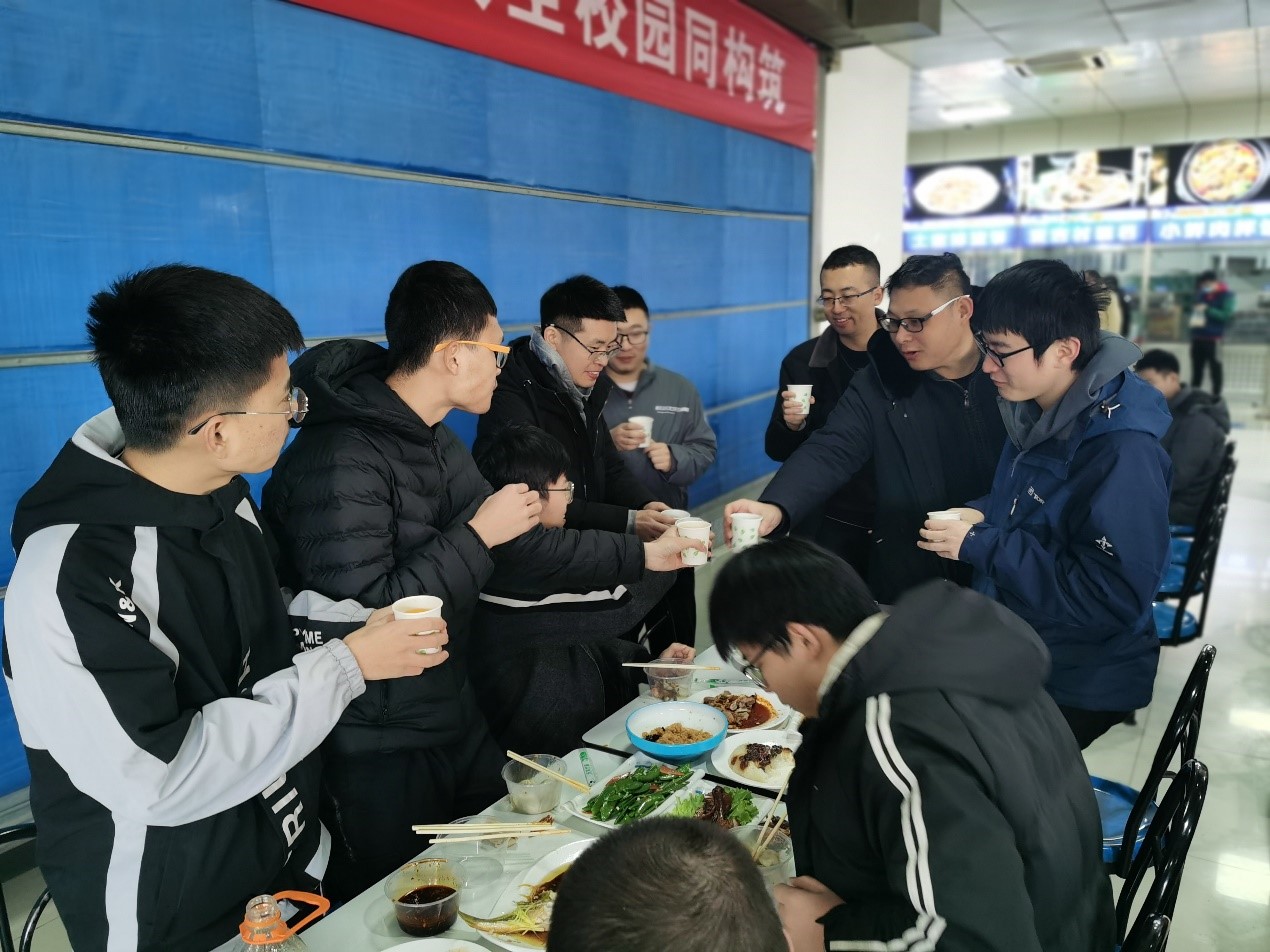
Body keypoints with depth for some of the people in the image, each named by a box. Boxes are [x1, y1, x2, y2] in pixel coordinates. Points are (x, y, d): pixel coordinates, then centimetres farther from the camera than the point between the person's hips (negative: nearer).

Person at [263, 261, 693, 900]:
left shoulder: (434, 442, 5)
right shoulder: (339, 459, -25)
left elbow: (521, 552, 10)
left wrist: (641, 555, 10)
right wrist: (479, 534, -23)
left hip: (456, 720, 8)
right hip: (379, 756, -8)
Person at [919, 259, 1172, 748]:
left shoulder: (1122, 451, -27)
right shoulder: (1040, 413, 0)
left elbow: (1114, 598, -30)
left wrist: (979, 545, -27)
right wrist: (981, 514, -5)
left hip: (1078, 687, -8)